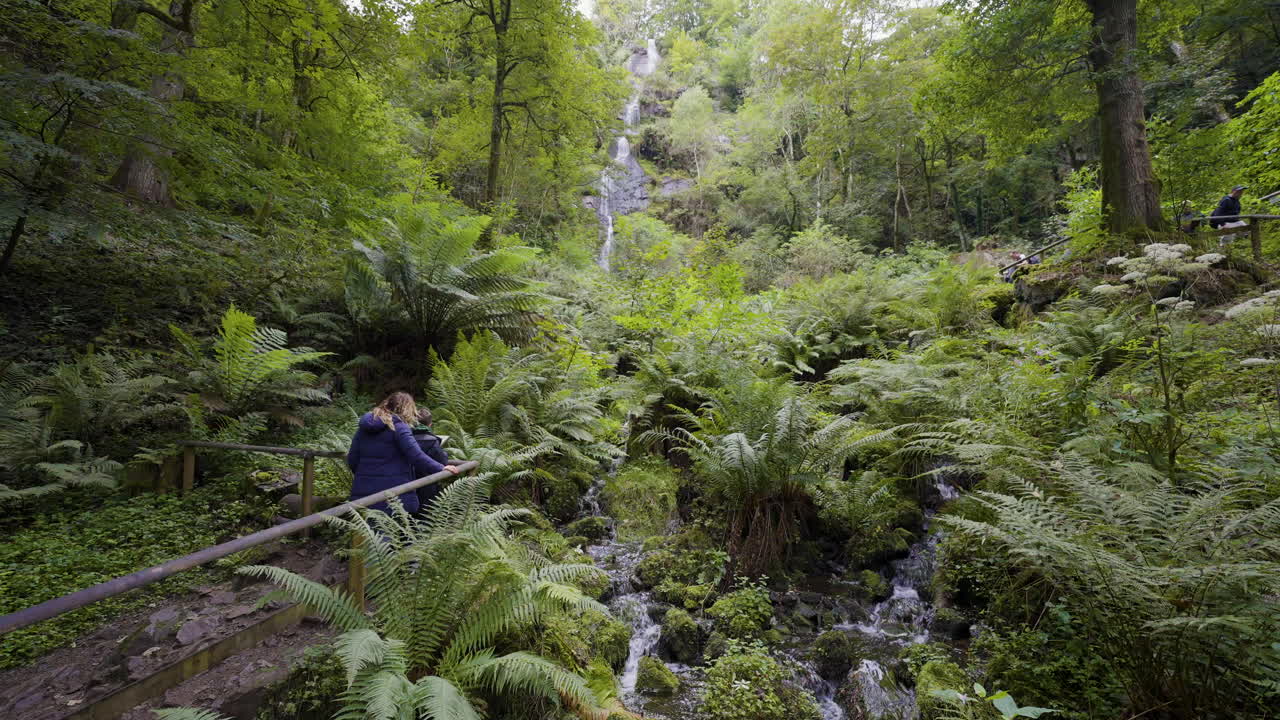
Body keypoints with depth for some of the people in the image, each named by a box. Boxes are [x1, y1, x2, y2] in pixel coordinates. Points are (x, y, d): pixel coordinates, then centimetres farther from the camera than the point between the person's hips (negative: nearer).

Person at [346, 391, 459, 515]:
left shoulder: (364, 427, 10)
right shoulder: (399, 426, -10)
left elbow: (352, 461, 13)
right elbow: (416, 455, -20)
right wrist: (440, 468, -16)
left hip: (363, 492, 6)